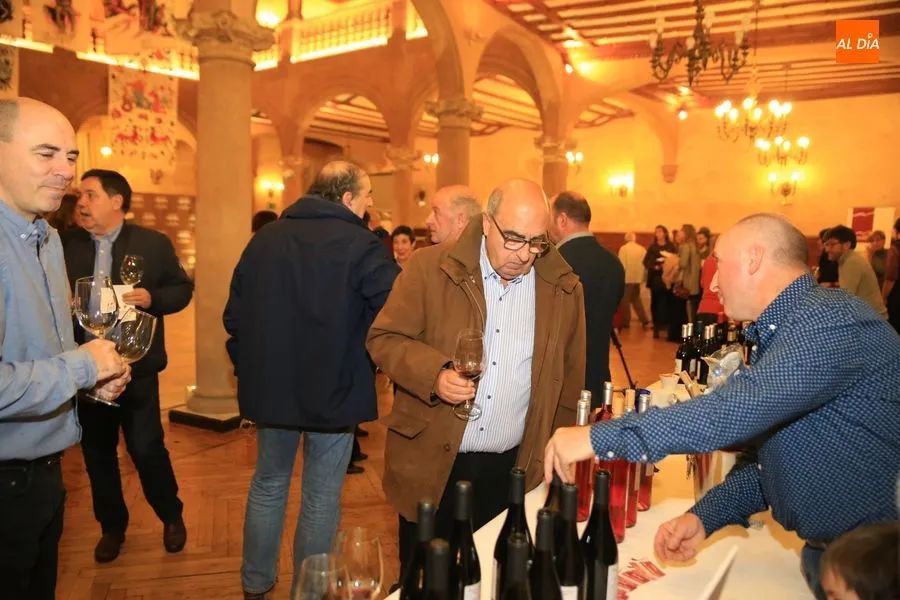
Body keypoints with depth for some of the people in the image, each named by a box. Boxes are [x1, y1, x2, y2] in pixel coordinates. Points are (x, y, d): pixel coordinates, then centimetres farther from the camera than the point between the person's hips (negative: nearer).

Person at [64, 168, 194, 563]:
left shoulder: (154, 243, -1)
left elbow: (183, 288, 1)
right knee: (97, 451, 13)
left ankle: (172, 517, 24)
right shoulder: (69, 247, 5)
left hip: (136, 365, -3)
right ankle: (112, 526, 33)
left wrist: (152, 298, -16)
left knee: (146, 447, 0)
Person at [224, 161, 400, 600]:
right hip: (334, 390, -5)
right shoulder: (361, 245, -13)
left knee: (268, 484, 22)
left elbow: (235, 313, 6)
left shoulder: (265, 238, 2)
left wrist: (249, 367, 15)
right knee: (321, 497, 11)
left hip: (270, 386, 5)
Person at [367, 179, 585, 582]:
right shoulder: (429, 268, -9)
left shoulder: (564, 288, -1)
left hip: (513, 470, 2)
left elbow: (568, 381, 7)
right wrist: (434, 373, -23)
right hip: (431, 464, -1)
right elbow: (384, 338, -5)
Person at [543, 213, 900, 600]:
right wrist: (705, 517, -3)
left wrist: (598, 437, -31)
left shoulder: (831, 319, -22)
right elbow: (769, 463, 11)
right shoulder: (776, 336, 9)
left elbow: (734, 411, -34)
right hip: (824, 553, 8)